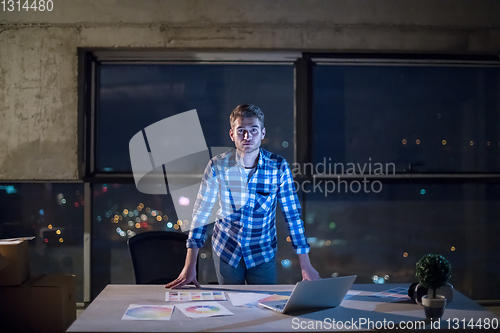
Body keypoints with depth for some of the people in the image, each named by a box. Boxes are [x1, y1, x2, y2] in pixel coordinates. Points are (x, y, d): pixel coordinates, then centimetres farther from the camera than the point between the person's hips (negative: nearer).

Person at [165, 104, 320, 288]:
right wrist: (190, 266, -14)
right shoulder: (218, 166, -16)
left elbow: (292, 214, -9)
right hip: (226, 250, 0)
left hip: (263, 252, 0)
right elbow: (201, 213, -11)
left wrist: (305, 265, -9)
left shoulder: (278, 166, -15)